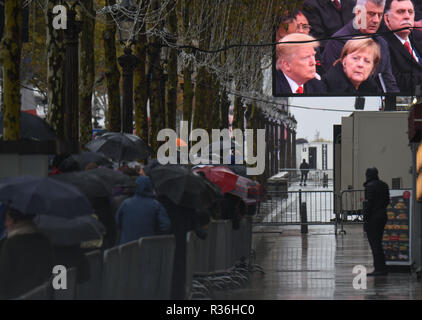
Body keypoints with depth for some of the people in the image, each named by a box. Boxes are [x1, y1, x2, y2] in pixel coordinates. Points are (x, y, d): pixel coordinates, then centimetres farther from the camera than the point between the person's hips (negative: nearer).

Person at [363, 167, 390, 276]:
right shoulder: (384, 185, 10)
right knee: (378, 243, 16)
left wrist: (365, 220, -14)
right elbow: (387, 201, 15)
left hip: (373, 217, -8)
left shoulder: (370, 186, -15)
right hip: (383, 216, 8)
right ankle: (382, 268, 19)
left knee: (374, 243, -5)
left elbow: (368, 204, -17)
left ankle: (379, 268, -6)